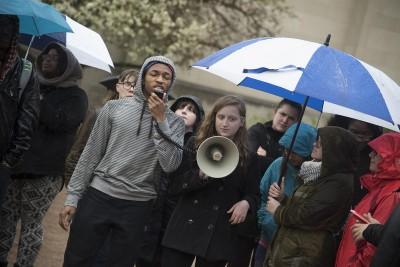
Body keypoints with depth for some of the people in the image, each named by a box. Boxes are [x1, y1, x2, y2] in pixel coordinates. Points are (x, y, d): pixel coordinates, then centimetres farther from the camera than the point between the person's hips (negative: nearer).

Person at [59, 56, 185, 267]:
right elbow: (90, 155, 6)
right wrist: (72, 198, 2)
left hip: (137, 206, 0)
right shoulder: (114, 107, 4)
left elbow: (171, 165, -11)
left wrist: (160, 120, -13)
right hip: (98, 197, 0)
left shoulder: (174, 122, 5)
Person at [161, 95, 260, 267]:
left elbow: (253, 195, 11)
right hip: (185, 229, 0)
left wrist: (246, 203, -12)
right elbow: (175, 185, -1)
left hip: (219, 236, 0)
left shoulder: (248, 158, 5)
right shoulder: (195, 145, 5)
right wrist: (200, 175, -19)